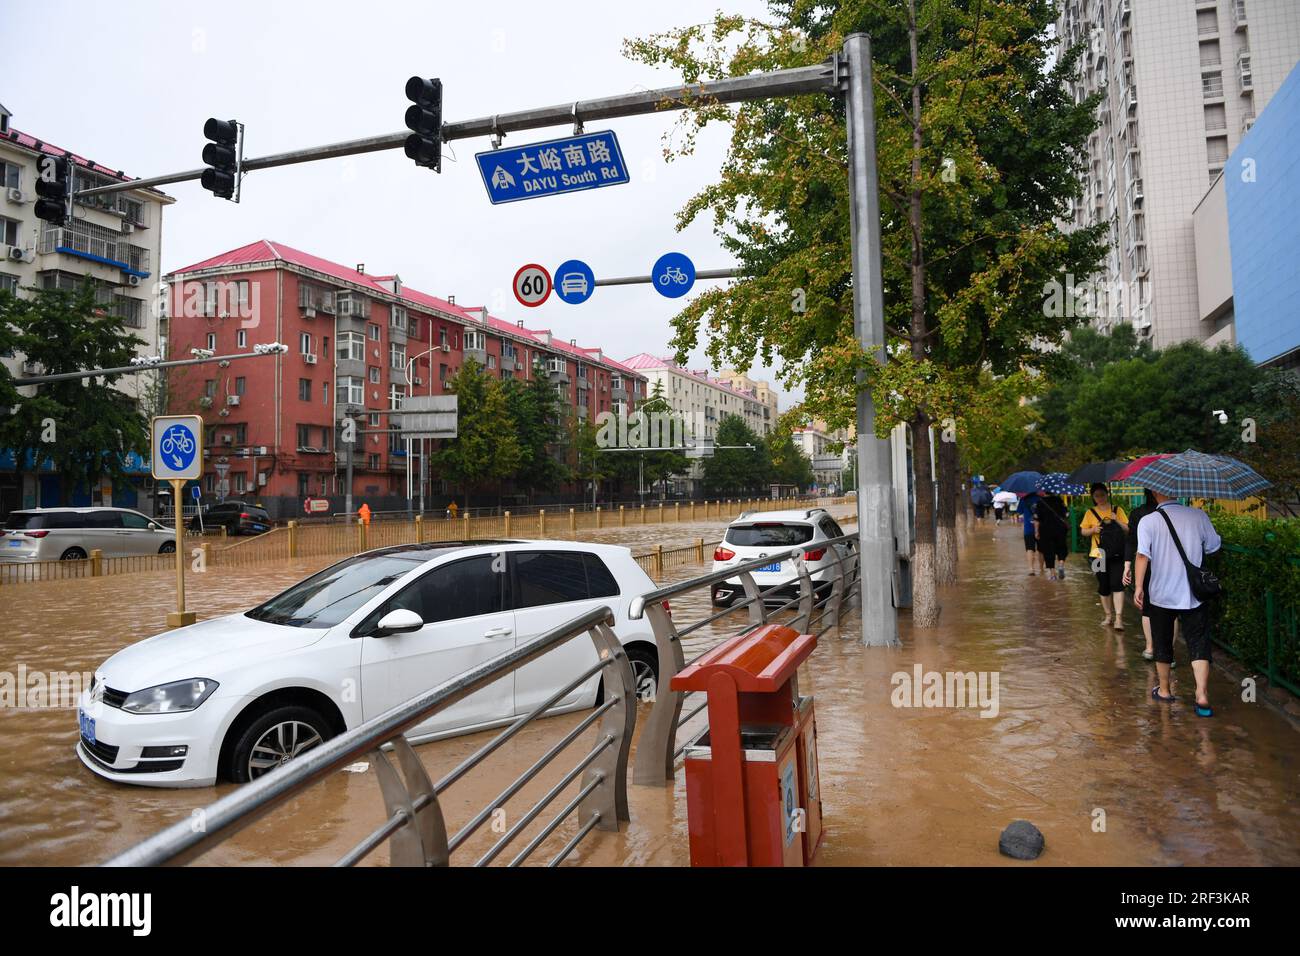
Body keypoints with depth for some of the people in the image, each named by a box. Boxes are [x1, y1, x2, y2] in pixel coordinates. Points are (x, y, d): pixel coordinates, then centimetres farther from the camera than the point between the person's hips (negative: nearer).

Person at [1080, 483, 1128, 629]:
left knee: (1117, 584, -11)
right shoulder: (1091, 512, 5)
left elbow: (1128, 529, 2)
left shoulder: (1117, 510, 3)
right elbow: (1083, 531, 8)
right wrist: (1093, 530, -12)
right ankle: (1108, 615, 24)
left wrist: (1117, 520, -15)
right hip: (1099, 555, 2)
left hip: (1116, 554, -2)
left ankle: (1118, 617, -11)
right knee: (1103, 587, 9)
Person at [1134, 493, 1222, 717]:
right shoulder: (1199, 516, -4)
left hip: (1161, 595, -1)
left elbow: (1143, 555, -20)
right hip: (1193, 595, 1)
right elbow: (1214, 547, 8)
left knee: (1163, 644, 14)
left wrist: (1138, 586, -18)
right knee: (1199, 644, 4)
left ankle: (1164, 690, 26)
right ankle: (1202, 695, -8)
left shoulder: (1148, 521, -10)